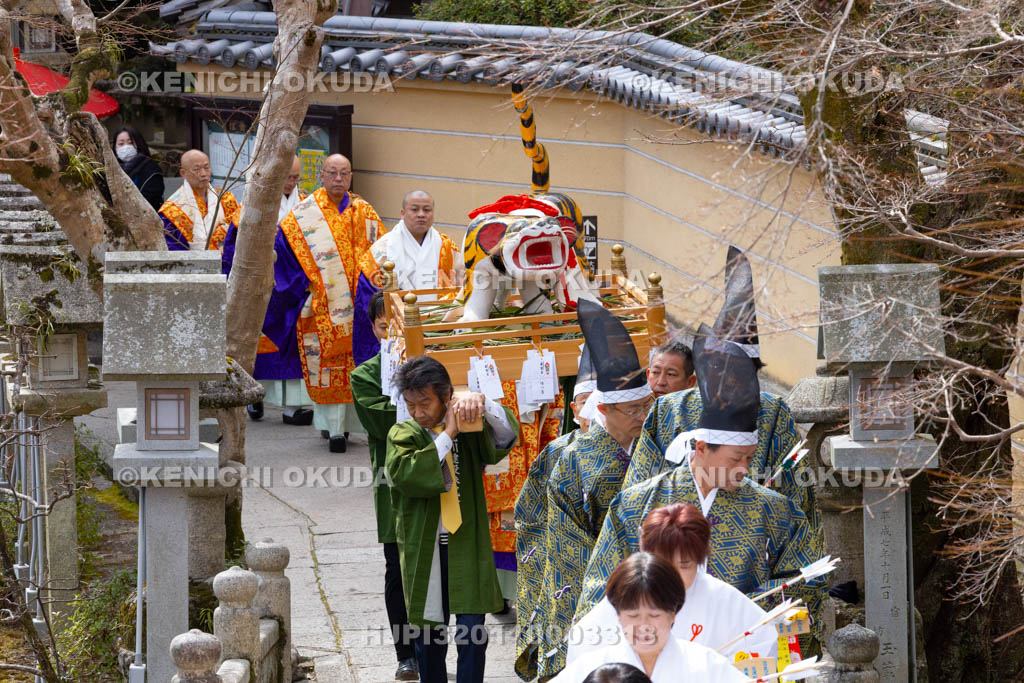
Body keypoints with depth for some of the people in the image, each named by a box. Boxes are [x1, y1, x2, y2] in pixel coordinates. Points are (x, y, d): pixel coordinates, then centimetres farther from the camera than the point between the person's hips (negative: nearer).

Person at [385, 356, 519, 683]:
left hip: (468, 546, 0)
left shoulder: (470, 428, 5)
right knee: (430, 637, 9)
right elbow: (407, 475, -17)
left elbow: (507, 435, -14)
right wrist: (447, 435, -15)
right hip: (424, 550, 0)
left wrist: (481, 402, -31)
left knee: (472, 634, -7)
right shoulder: (402, 435, 2)